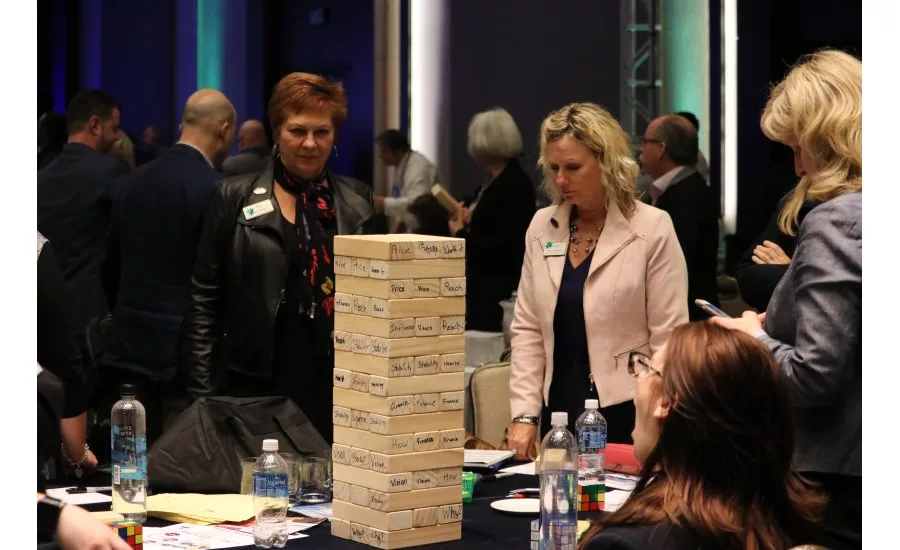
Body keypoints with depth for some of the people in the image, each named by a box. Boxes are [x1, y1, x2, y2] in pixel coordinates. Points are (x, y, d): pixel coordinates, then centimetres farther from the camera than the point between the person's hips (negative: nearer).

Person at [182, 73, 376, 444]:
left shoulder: (358, 201, 10)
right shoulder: (236, 198, 4)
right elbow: (204, 299, 3)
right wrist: (203, 394, -4)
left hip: (335, 386, 2)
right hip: (255, 385, -2)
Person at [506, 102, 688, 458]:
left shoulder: (652, 228, -6)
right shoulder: (542, 227, 7)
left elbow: (669, 337, -8)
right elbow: (527, 328, 7)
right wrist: (524, 414, 0)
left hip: (626, 412, -4)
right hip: (560, 409, 4)